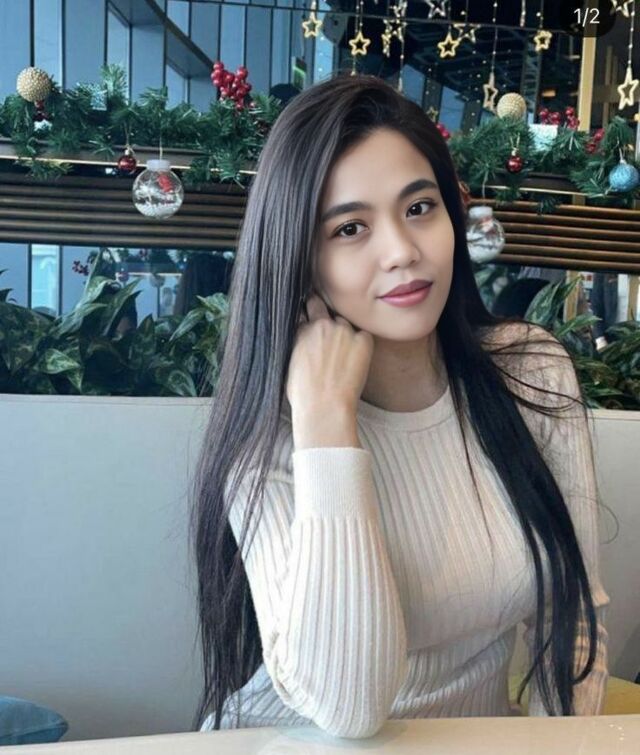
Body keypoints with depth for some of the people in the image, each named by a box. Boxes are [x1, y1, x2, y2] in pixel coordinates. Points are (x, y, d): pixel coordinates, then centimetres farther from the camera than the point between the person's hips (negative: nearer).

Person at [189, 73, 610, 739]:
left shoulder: (534, 372, -6)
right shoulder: (268, 433, -15)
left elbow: (574, 610, 1)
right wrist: (326, 413, -27)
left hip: (482, 740, 4)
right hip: (304, 744, -3)